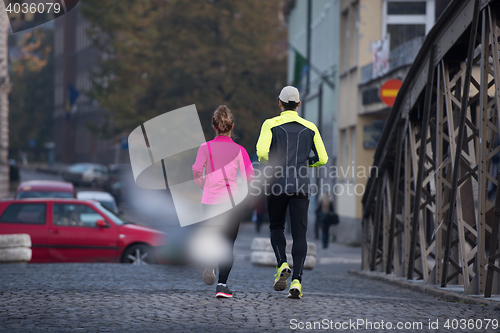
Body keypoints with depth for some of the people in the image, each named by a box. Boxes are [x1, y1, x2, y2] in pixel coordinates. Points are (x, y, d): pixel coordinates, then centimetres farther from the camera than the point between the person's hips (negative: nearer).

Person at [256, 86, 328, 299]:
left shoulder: (271, 125, 0)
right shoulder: (309, 128, 7)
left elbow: (262, 152, -14)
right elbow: (322, 158, 6)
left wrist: (272, 164, 8)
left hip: (277, 185, -1)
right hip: (301, 187, 1)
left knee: (276, 227, 18)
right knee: (299, 234, 1)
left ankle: (282, 265, -6)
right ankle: (296, 281, -12)